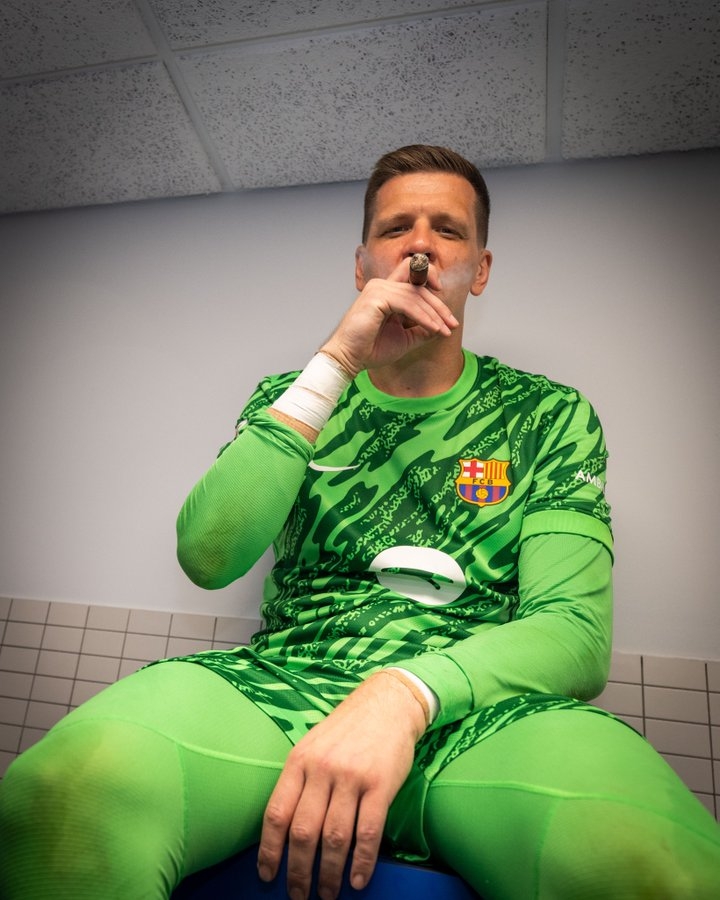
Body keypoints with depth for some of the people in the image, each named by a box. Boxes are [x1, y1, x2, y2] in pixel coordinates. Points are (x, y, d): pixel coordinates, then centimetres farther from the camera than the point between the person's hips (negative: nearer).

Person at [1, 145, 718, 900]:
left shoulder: (549, 415, 10)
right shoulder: (292, 399, 13)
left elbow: (576, 632, -2)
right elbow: (207, 558, -4)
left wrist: (405, 693, -22)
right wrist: (335, 364, -8)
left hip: (476, 709, -1)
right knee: (61, 795, -29)